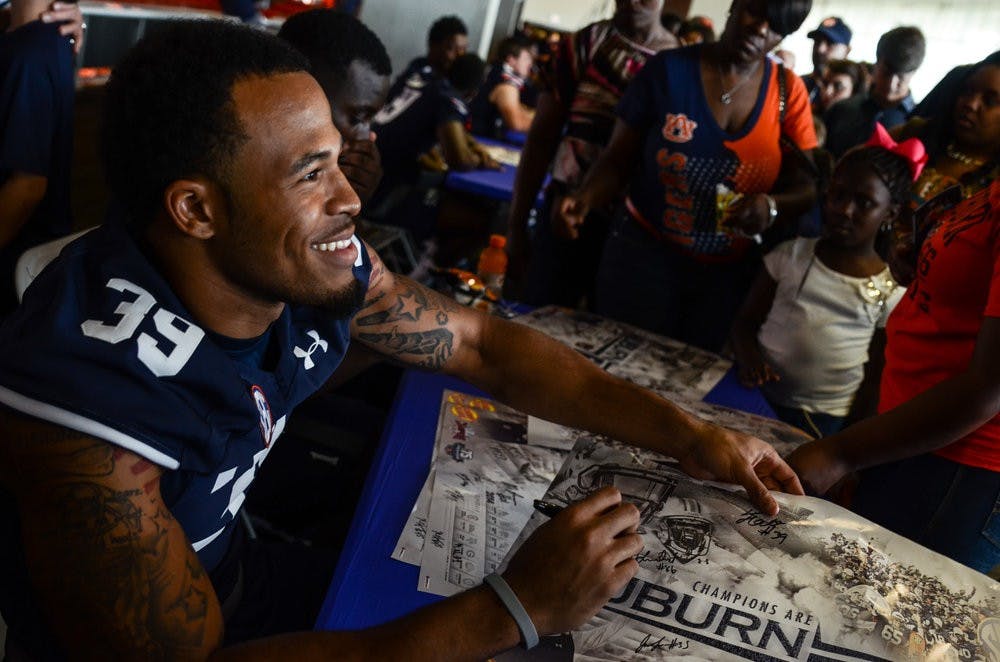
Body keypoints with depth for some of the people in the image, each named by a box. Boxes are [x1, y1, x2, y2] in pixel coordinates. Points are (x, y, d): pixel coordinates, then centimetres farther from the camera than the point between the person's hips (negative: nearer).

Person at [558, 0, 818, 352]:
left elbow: (806, 184, -2)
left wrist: (771, 206, -24)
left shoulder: (788, 92, -2)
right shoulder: (668, 69, -9)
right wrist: (585, 199, -26)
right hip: (644, 254, -2)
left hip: (730, 272, 2)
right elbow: (618, 159, -6)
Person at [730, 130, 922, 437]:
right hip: (758, 392, 1)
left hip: (822, 419, -1)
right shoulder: (792, 254, 4)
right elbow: (745, 321, 7)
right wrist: (749, 358, -13)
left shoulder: (890, 295, 2)